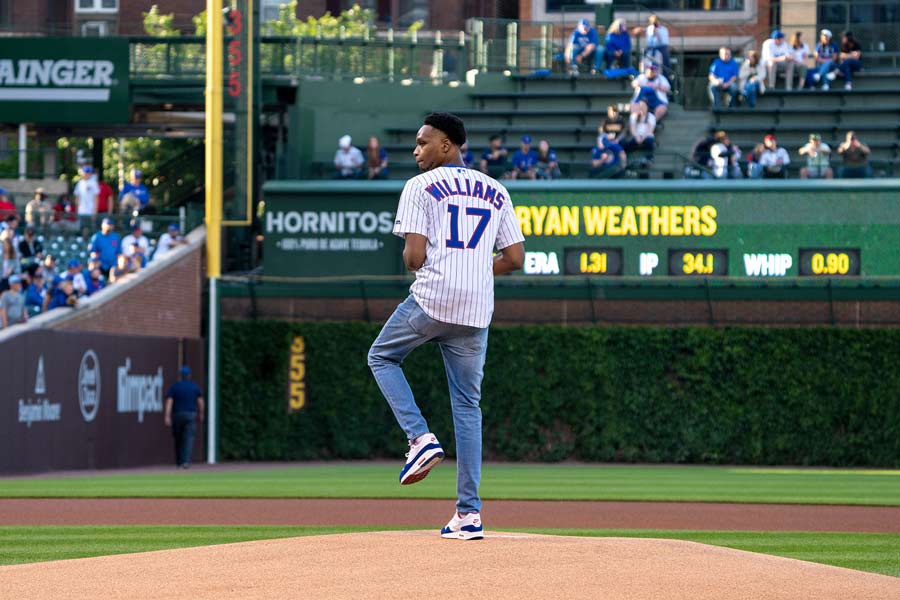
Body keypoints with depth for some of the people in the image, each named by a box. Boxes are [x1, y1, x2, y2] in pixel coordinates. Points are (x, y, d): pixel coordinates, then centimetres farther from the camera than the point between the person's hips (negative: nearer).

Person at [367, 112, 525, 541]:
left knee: (382, 356, 22)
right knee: (468, 404, 8)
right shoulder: (496, 192, 14)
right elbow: (515, 259, 10)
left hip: (432, 298, -4)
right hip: (477, 309, 4)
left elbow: (414, 256, -10)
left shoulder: (421, 187, -2)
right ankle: (469, 513, 3)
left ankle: (420, 438, 1)